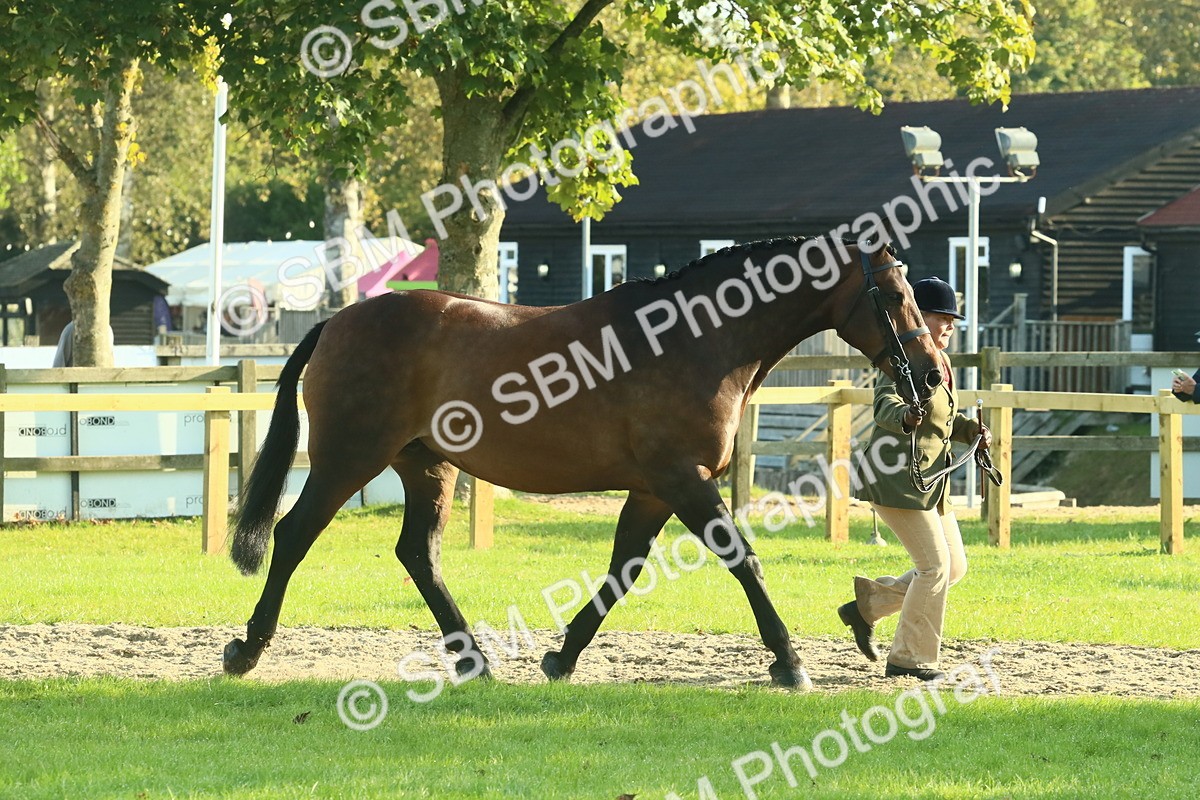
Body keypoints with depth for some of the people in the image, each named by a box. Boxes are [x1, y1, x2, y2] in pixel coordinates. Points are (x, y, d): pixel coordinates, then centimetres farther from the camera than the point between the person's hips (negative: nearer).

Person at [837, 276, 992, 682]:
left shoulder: (940, 363, 14)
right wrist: (906, 416, -55)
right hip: (900, 479, -10)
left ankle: (867, 605, 20)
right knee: (935, 566, -10)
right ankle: (909, 659, 0)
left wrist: (970, 430, 7)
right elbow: (885, 405, -33)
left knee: (954, 567, 12)